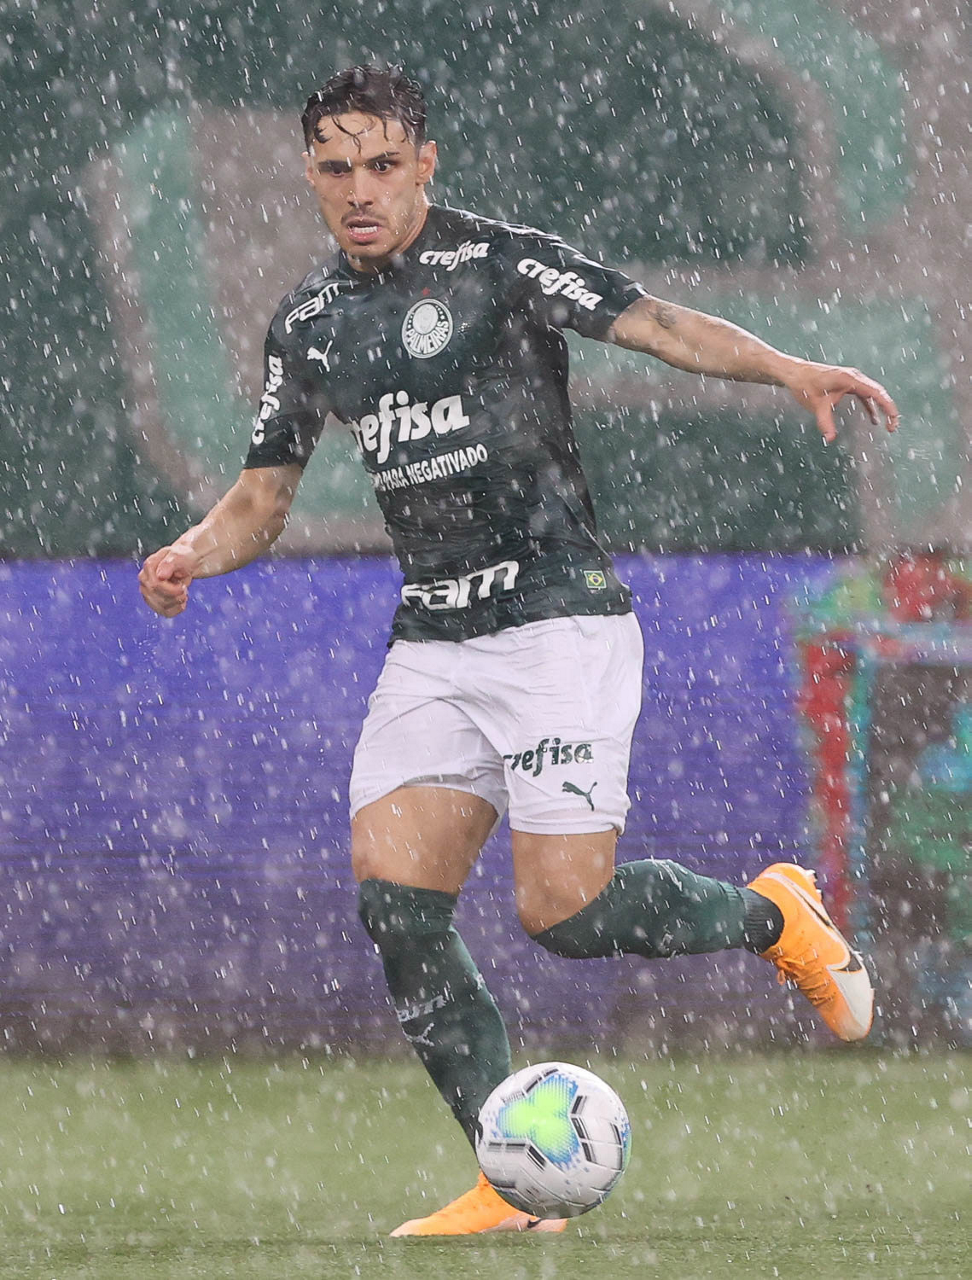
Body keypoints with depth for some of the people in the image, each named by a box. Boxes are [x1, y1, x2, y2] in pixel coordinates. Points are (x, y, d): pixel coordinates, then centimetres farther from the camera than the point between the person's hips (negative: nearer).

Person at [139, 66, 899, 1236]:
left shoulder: (505, 264, -6)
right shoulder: (309, 326, 11)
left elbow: (657, 325, -16)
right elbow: (262, 493, 18)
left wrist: (789, 370, -33)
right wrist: (194, 553, -4)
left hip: (559, 621, -6)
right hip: (432, 647, 6)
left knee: (563, 909, -15)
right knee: (393, 900, -11)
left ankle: (774, 916, 16)